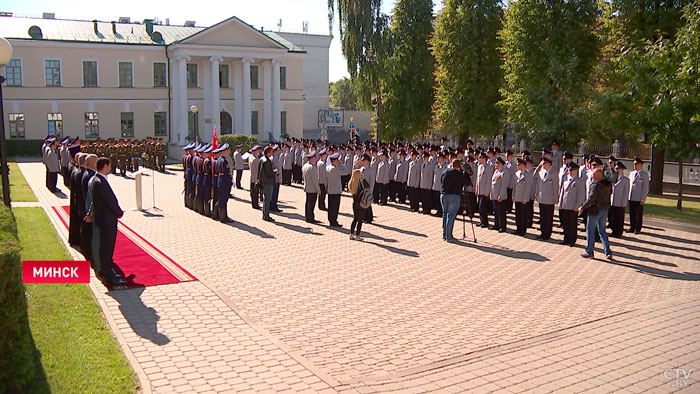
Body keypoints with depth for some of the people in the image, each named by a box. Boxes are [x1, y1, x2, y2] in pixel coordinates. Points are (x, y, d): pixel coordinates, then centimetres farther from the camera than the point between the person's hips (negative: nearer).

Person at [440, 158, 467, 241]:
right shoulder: (459, 174, -6)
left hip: (443, 195, 5)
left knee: (445, 214, 14)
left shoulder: (445, 172, 7)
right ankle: (448, 236, -4)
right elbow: (465, 183, -1)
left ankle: (444, 234, 18)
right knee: (451, 216, -3)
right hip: (454, 196, -5)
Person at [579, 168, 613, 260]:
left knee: (590, 230, 4)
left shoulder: (595, 184, -19)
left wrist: (582, 207, -14)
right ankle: (608, 251, 7)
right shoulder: (608, 184, 5)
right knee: (602, 231, 15)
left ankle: (589, 252, 9)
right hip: (605, 209, 8)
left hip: (595, 209, -7)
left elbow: (591, 199, -22)